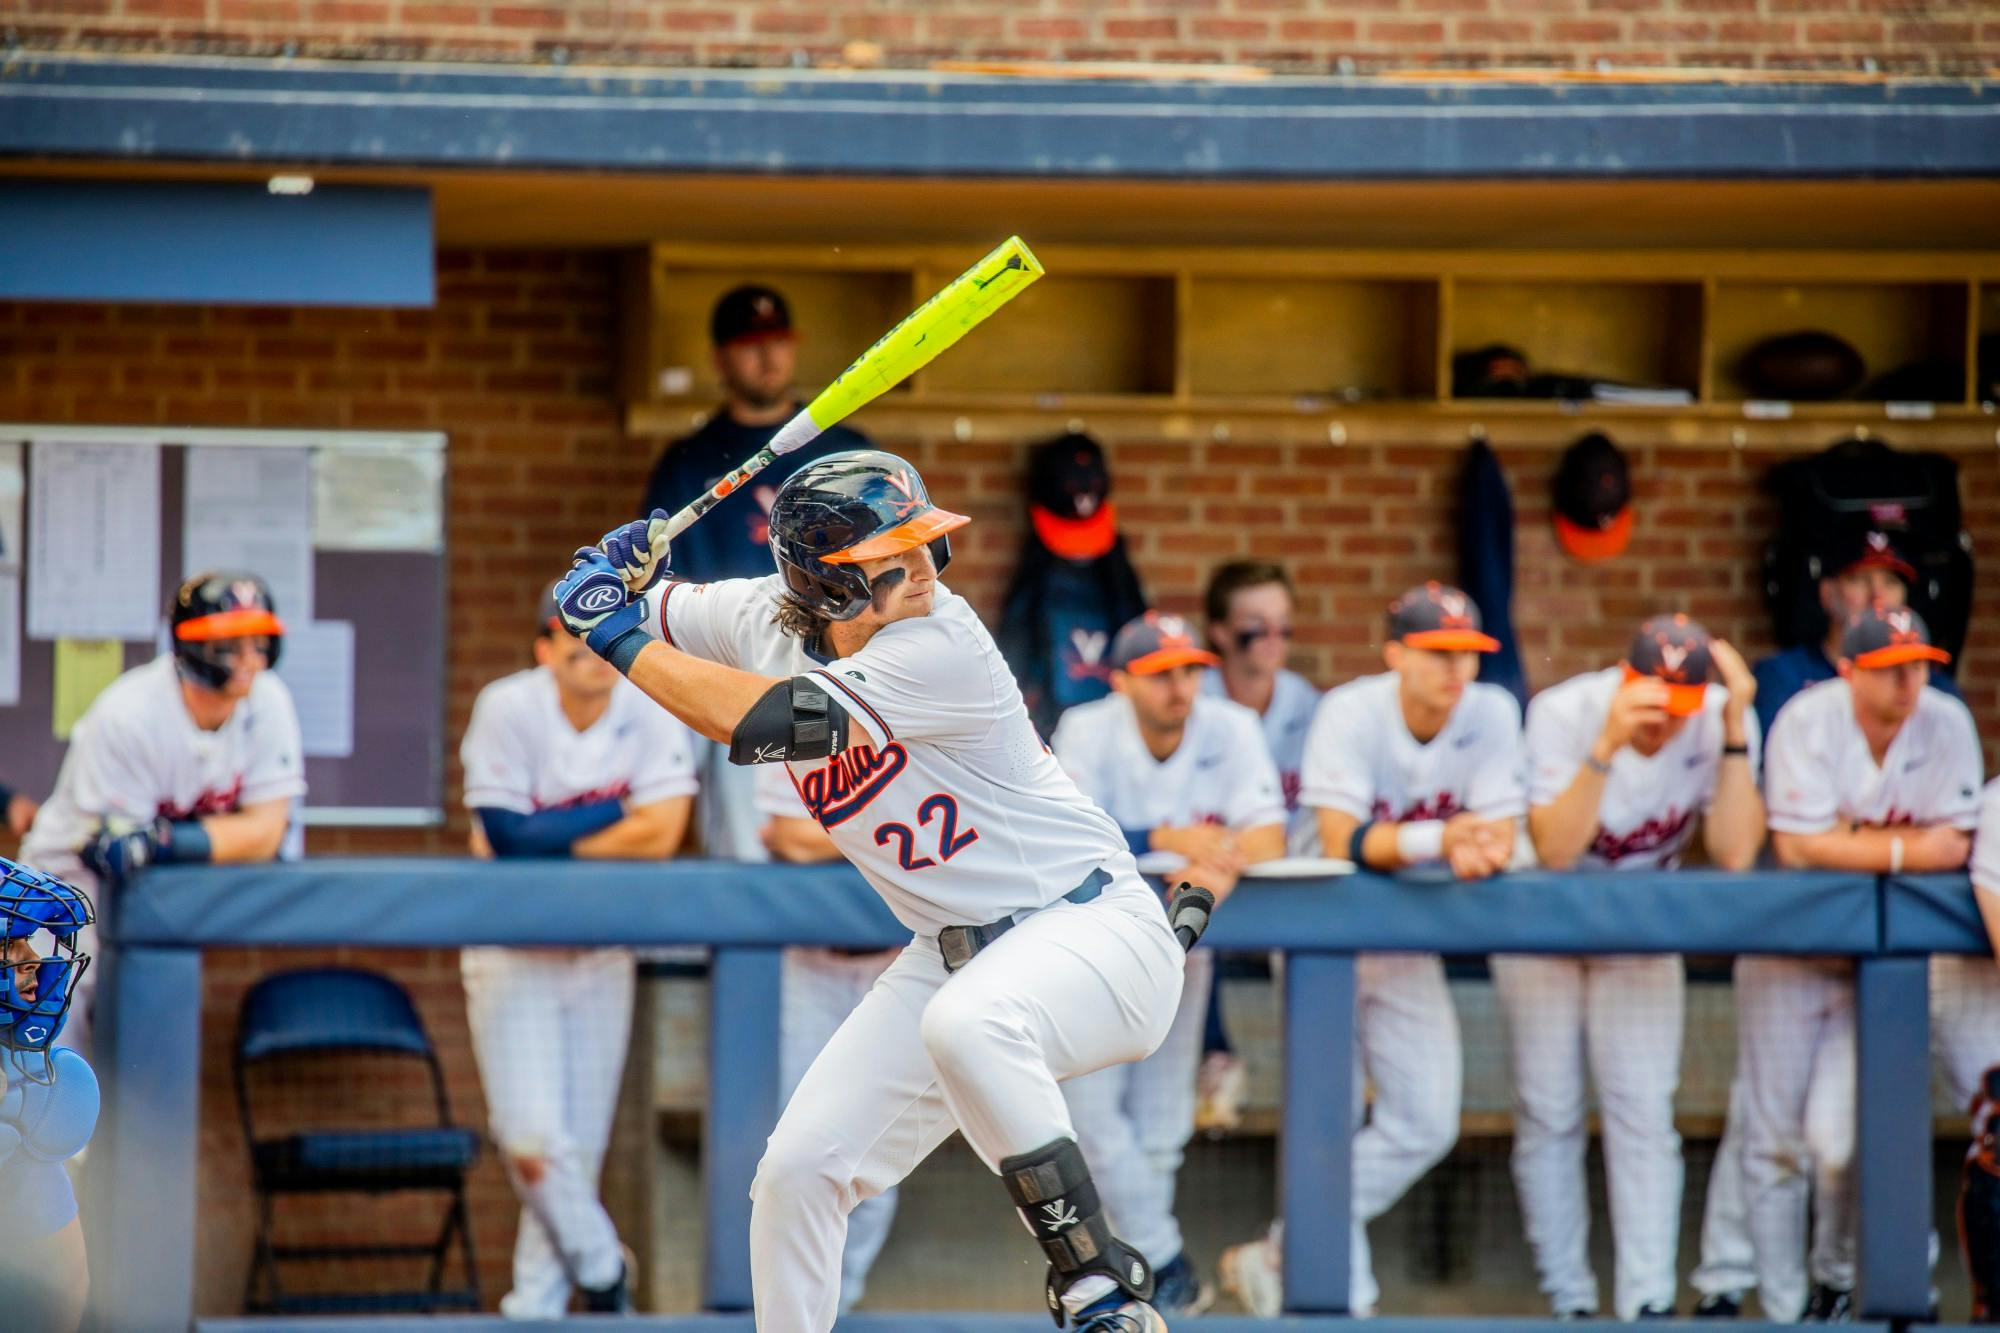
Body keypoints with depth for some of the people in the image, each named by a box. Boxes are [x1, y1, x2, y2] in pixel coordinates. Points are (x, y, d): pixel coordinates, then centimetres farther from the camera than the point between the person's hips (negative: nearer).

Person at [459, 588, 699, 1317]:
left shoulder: (650, 712, -8)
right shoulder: (508, 709, -14)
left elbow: (661, 834, -18)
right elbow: (507, 835, -21)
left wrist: (545, 840, -17)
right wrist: (613, 813, -17)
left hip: (602, 952, 2)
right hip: (513, 952, -2)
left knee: (582, 1147, 6)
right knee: (534, 1143, -12)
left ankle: (536, 1304, 20)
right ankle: (599, 1270, 10)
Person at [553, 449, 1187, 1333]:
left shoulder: (942, 646, -25)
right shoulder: (763, 618, -3)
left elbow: (761, 723, -32)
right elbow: (637, 615, 12)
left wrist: (626, 641, -21)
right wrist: (612, 580, -12)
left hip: (1092, 925, -7)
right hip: (953, 952, 7)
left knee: (965, 1025, -38)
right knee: (798, 1169, 0)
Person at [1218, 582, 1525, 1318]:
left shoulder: (1492, 714, -11)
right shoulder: (1349, 713, -22)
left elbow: (1499, 835, -16)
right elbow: (1343, 842, -30)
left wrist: (1479, 851, -41)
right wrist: (1441, 838, -45)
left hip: (1408, 939, 5)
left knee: (1425, 1126, 2)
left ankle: (1280, 1255, 13)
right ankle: (1345, 1292, 1)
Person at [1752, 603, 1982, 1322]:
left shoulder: (1946, 724, -6)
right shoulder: (1808, 721, -16)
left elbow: (1951, 846, -8)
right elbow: (1797, 847, -21)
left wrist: (1850, 846, -16)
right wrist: (1900, 848, -17)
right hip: (1789, 941, -1)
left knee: (1837, 1138, -10)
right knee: (1774, 1141, 1)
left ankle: (1835, 1282, 17)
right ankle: (1782, 1311, 12)